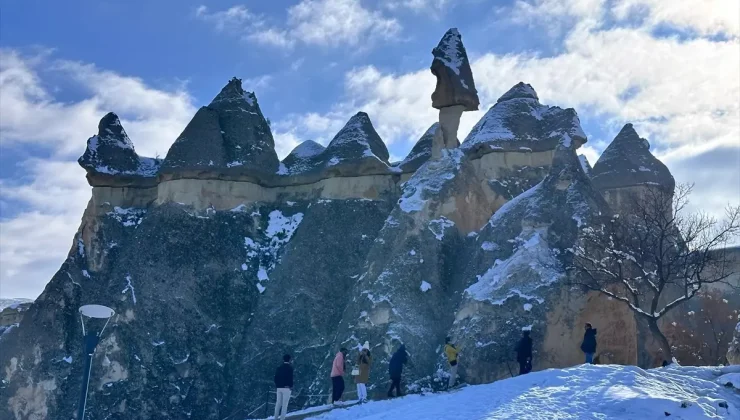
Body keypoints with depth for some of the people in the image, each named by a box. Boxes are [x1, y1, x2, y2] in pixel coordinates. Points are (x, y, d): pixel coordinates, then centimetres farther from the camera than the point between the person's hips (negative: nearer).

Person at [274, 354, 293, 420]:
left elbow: (276, 377, 11)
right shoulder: (290, 368, -9)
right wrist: (291, 385, -1)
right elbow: (290, 378, -13)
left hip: (279, 388, 6)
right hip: (286, 388, -6)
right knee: (285, 404, -3)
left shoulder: (279, 368, 9)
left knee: (278, 403, 12)